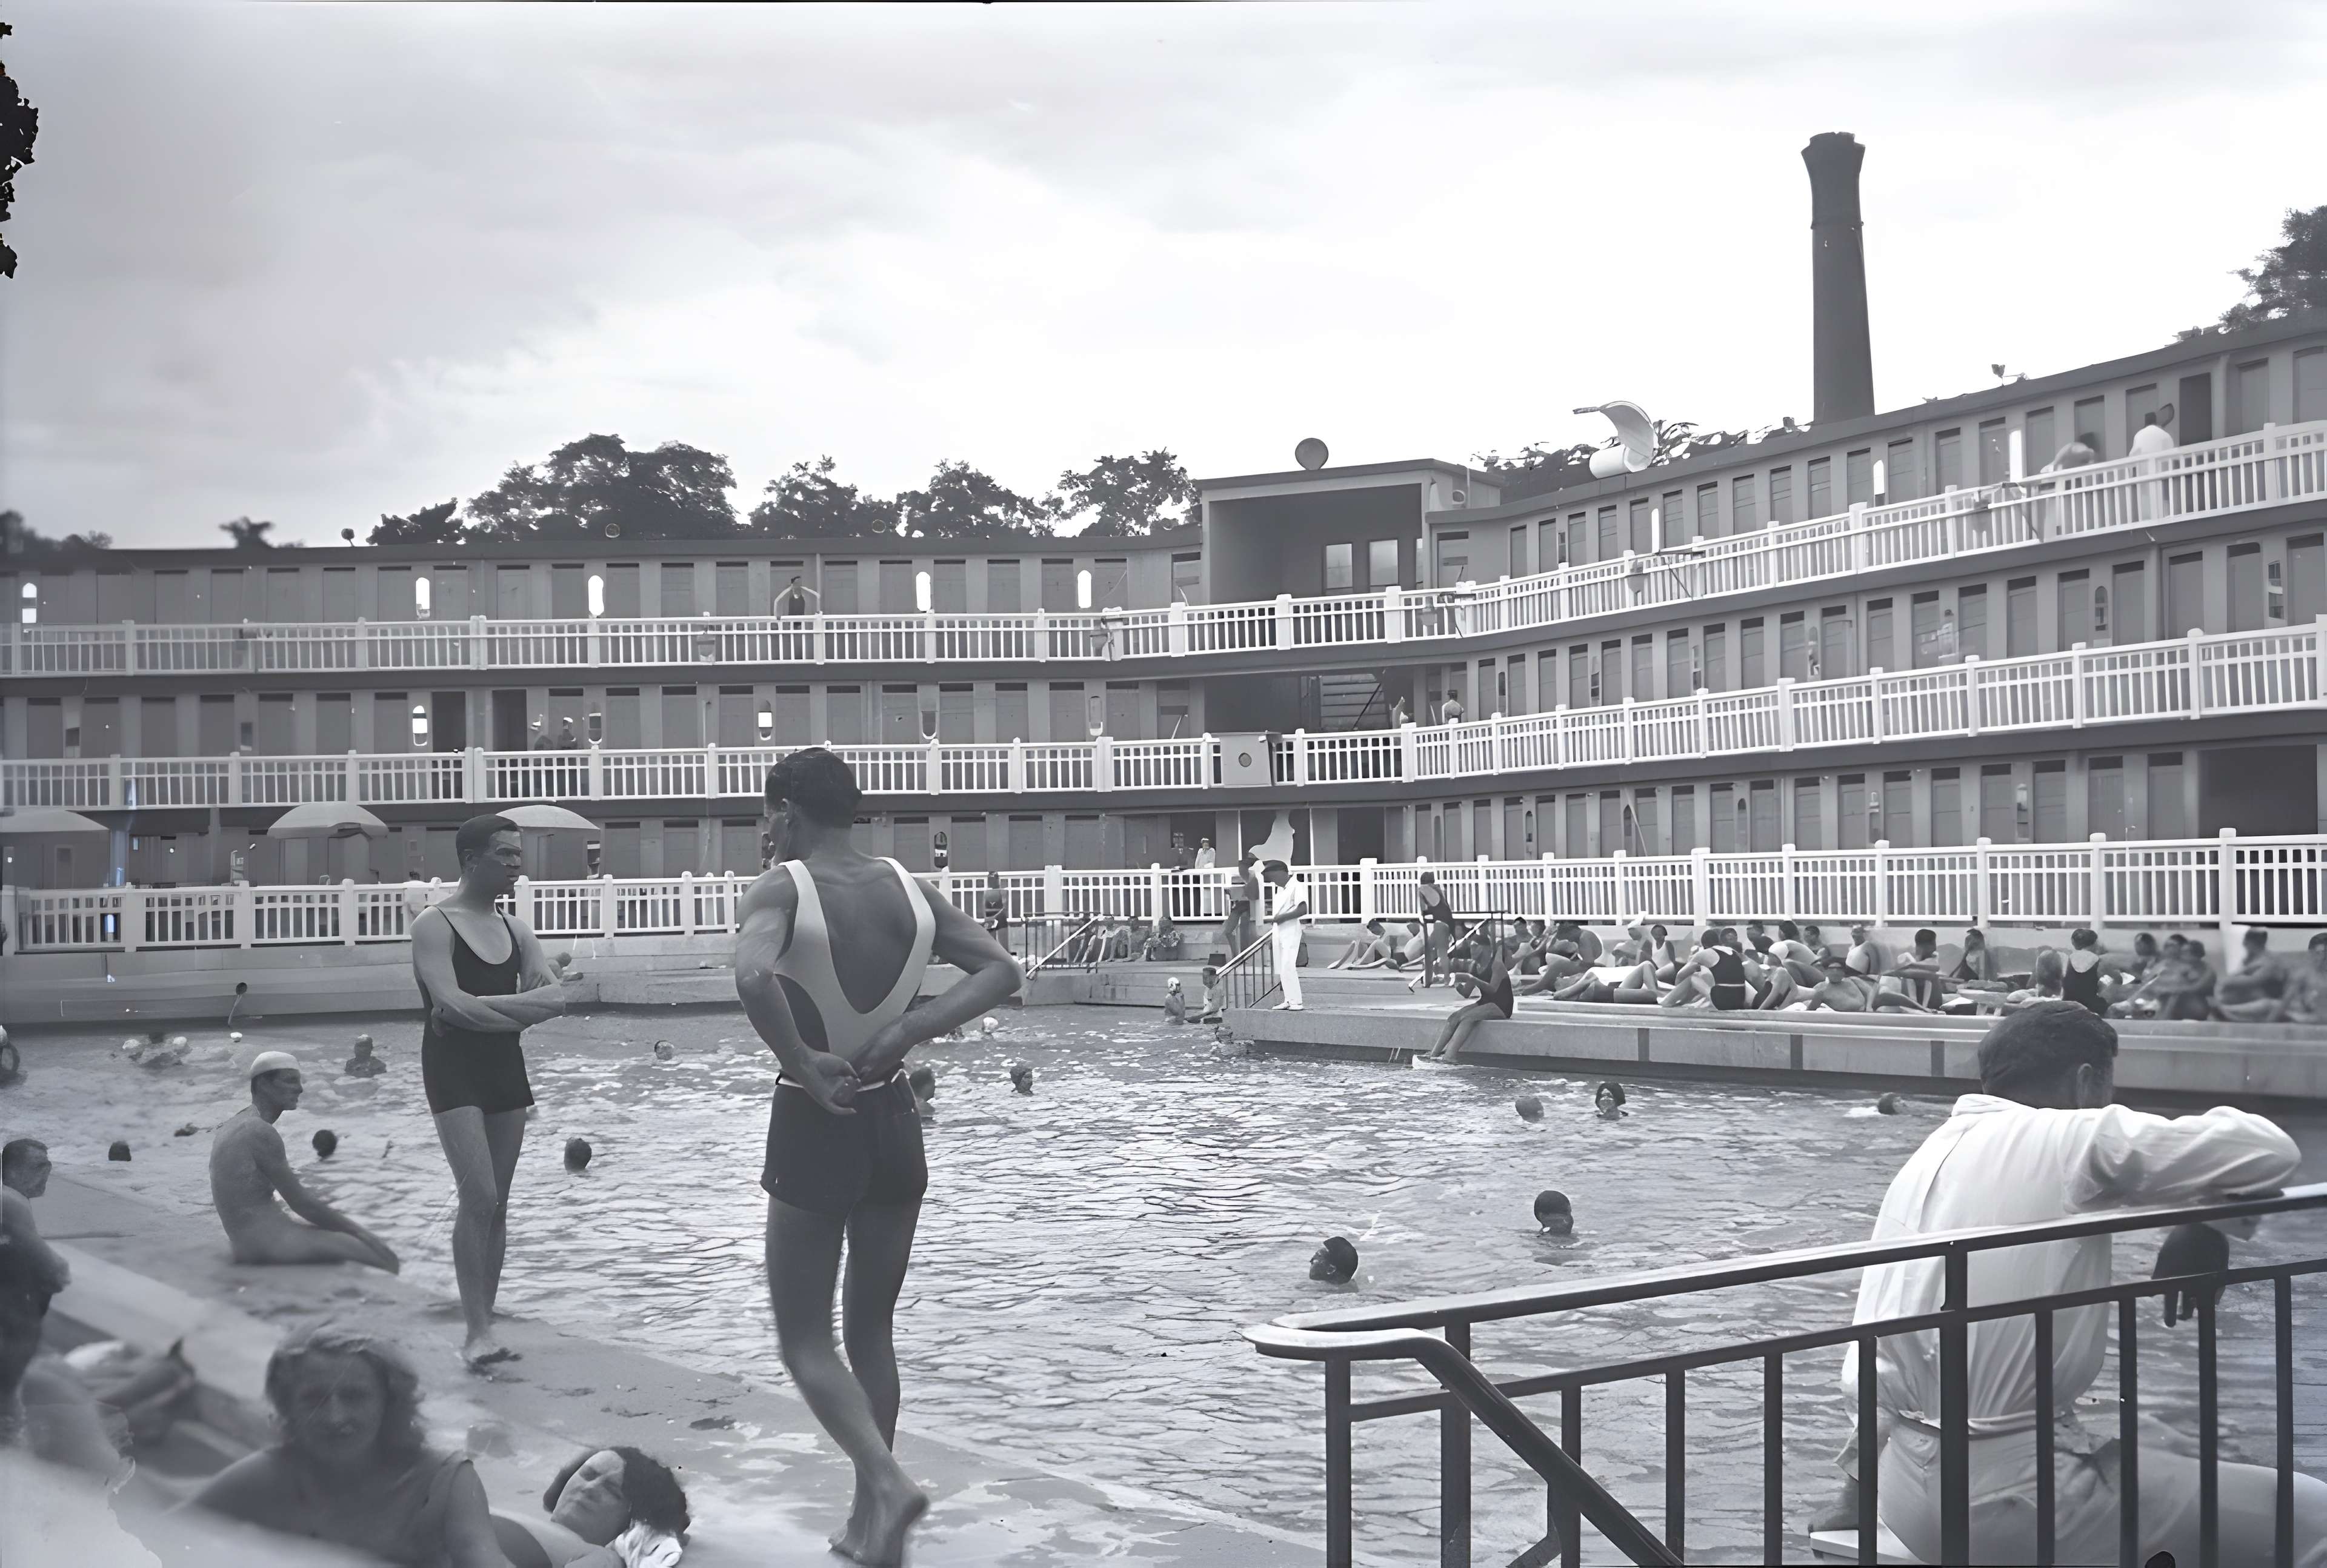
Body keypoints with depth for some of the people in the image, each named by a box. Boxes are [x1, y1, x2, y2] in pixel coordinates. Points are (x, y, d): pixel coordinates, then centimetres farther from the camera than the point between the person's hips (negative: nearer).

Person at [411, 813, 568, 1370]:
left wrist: (483, 1007, -13)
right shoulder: (435, 924, -7)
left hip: (505, 1066, 6)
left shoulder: (514, 929, 12)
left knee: (497, 1203, 5)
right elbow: (451, 1004, -20)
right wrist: (520, 1008, -10)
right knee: (479, 1196, -15)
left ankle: (484, 1321, 11)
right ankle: (477, 1330, -12)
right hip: (454, 1068, -6)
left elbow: (555, 997, 1)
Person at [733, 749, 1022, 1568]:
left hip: (815, 1126, -5)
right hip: (894, 1123, 5)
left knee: (805, 1337, 6)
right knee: (873, 1330, 17)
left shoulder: (781, 888, -12)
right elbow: (1001, 970, 0)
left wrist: (802, 1064, -20)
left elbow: (753, 979, -32)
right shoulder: (907, 889, 4)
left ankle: (886, 1481, -15)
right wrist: (912, 1029, -6)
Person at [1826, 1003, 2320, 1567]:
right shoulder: (2078, 1139, -9)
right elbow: (2271, 1150, -9)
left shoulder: (1928, 1155, 11)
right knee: (2309, 1518, 0)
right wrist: (2204, 1209, 9)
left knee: (2159, 1444, 31)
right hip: (2007, 1494, -8)